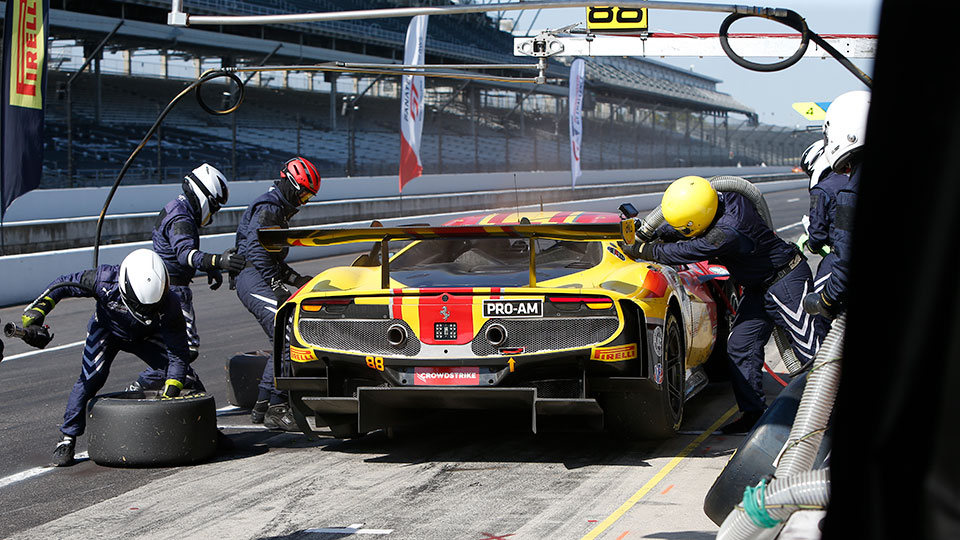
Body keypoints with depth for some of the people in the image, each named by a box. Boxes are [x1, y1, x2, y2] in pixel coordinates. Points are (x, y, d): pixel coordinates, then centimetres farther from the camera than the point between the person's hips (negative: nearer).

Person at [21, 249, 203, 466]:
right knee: (91, 378, -25)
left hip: (146, 336, 1)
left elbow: (178, 353, -30)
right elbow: (63, 284, -19)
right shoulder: (104, 280, -38)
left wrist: (171, 392, -38)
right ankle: (67, 438, -12)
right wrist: (38, 309, -28)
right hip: (107, 330, -1)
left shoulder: (168, 304, -36)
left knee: (185, 377, -9)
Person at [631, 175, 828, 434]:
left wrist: (642, 250, -15)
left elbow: (683, 252, -26)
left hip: (786, 283, -10)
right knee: (741, 346, 6)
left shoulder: (727, 234, -34)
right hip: (759, 287, 10)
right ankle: (753, 413, 11)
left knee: (811, 348, -8)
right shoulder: (726, 199, -6)